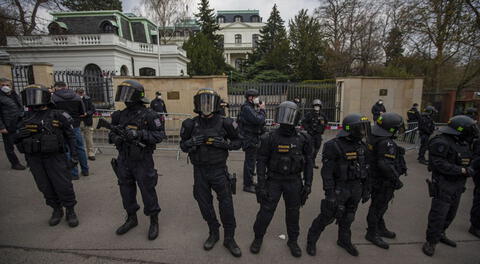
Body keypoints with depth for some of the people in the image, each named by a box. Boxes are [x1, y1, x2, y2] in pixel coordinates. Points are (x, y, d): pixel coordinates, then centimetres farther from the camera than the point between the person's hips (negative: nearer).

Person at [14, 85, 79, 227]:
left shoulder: (57, 116, -2)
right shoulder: (25, 119, 9)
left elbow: (70, 135, 2)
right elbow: (17, 139, 12)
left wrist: (74, 153, -1)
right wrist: (20, 134, -12)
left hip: (55, 157, -4)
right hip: (34, 159, 4)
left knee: (63, 185, 0)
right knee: (45, 187, 11)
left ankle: (70, 211, 16)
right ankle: (56, 210, 28)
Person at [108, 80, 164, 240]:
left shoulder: (149, 115, -12)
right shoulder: (120, 115, 6)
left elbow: (159, 135, -15)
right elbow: (112, 133, 15)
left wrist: (139, 134, -26)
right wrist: (115, 137, -9)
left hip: (142, 161, -6)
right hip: (124, 160, 6)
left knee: (148, 191, 4)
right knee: (126, 191, 17)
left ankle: (154, 221, 24)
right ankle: (131, 218, 39)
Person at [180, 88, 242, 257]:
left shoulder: (224, 123, -9)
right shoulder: (191, 124, -4)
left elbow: (238, 142, 0)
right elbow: (183, 145, 6)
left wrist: (225, 143, -19)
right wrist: (192, 142, -15)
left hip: (219, 170, -2)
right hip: (199, 171, 2)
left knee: (226, 205, 4)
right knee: (205, 205, 16)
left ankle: (229, 239, 27)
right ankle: (214, 233, 40)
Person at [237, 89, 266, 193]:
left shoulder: (249, 108, 17)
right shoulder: (247, 108, -18)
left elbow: (257, 120, 15)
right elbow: (259, 120, -26)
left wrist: (260, 110, 4)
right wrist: (262, 109, -11)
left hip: (251, 139, 11)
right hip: (250, 140, -11)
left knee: (250, 161, 19)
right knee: (250, 162, -4)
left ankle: (248, 182, 32)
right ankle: (248, 185, 6)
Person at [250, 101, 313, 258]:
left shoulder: (302, 139, -5)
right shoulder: (269, 138, -11)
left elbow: (308, 163, 2)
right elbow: (261, 162, -8)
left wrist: (308, 184, 0)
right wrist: (261, 185, -10)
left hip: (294, 182, 2)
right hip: (273, 180, -1)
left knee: (293, 212, 15)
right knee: (266, 211, 7)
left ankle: (293, 241, 38)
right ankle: (258, 238, 31)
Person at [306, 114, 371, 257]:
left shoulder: (362, 146, 2)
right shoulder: (334, 146, -19)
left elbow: (365, 169, 11)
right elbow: (327, 171, -18)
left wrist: (366, 189, 12)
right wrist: (329, 193, -19)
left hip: (356, 188, 6)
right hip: (339, 188, -6)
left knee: (348, 217, 20)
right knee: (327, 216, 4)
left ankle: (344, 240, 43)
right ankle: (311, 240, 24)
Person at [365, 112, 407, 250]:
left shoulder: (375, 138, 2)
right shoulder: (387, 143, -28)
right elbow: (386, 165, -30)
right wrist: (397, 180, -18)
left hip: (375, 177, 9)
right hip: (383, 182, -9)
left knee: (380, 205, 24)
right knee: (378, 206, 6)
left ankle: (380, 228, 43)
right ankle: (372, 233, 22)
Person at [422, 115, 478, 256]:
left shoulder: (462, 143, 9)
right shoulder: (441, 142, -20)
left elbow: (464, 162, 19)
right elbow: (440, 165, -24)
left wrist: (469, 169, 1)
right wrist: (463, 170, -21)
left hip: (457, 187, 9)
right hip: (443, 187, -9)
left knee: (450, 214, 21)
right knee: (438, 215, -2)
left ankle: (440, 234, 40)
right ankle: (431, 242, 11)